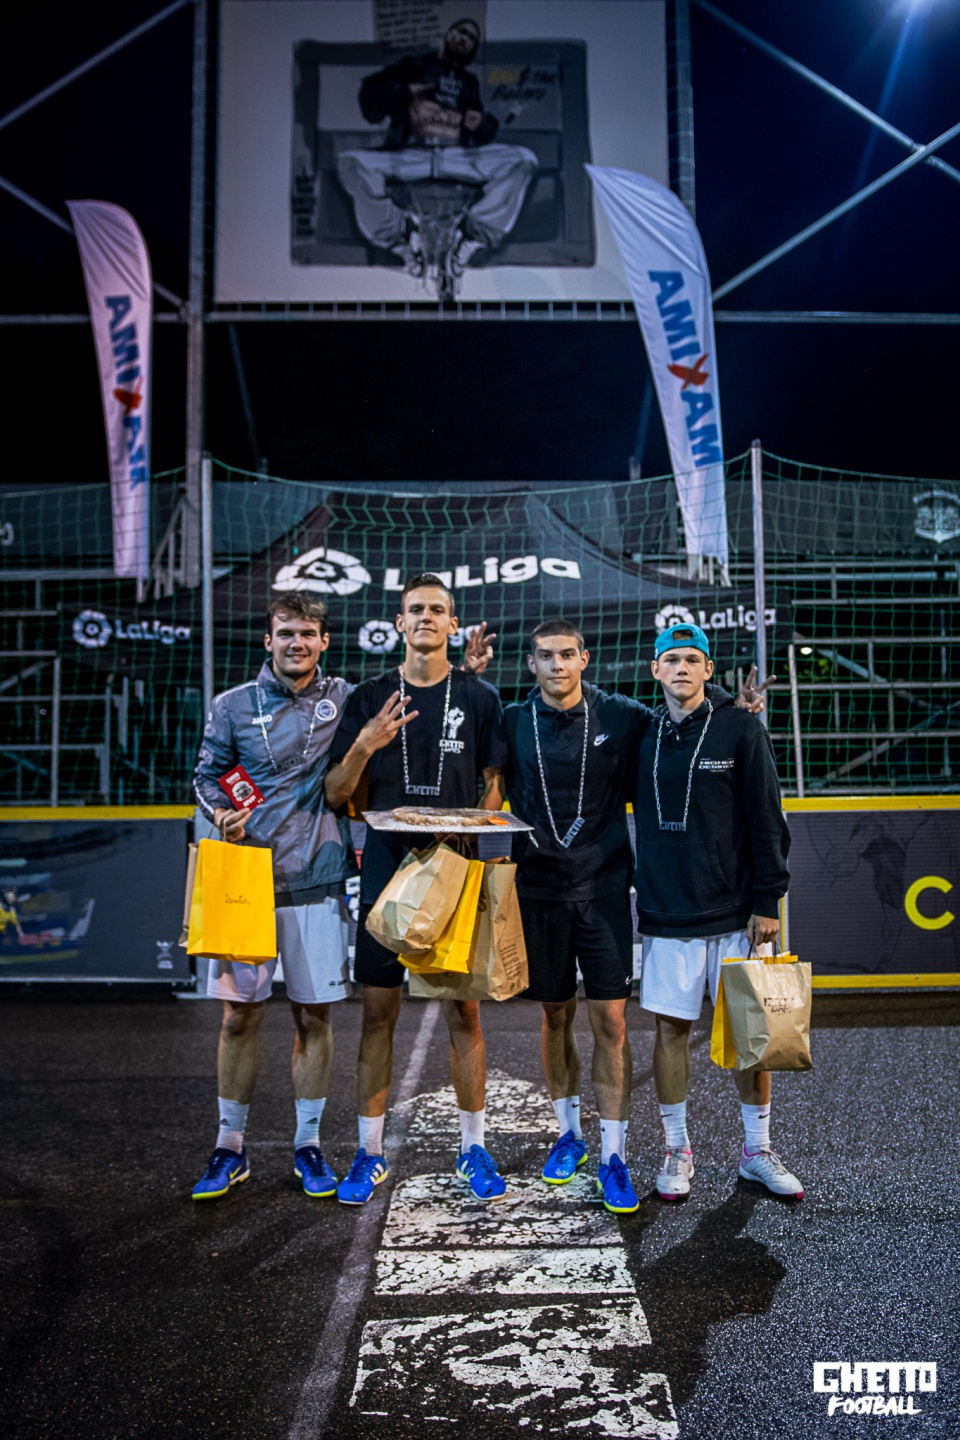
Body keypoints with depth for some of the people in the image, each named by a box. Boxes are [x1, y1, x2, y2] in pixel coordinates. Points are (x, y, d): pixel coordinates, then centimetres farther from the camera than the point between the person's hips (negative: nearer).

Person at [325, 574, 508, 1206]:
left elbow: (494, 787, 4)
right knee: (379, 1013, 6)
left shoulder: (479, 697, 4)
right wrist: (365, 746, -13)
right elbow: (337, 794, 5)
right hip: (386, 874, 1)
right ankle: (371, 1152, 19)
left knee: (464, 1012, 5)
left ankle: (474, 1146, 20)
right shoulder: (369, 699, 6)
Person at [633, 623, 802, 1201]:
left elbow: (767, 821, -3)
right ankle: (677, 1149, 21)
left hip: (735, 912, -2)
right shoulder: (643, 734, 6)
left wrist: (767, 900, -7)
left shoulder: (741, 729, -2)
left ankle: (758, 1150, 23)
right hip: (667, 912, 2)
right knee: (671, 1026, 6)